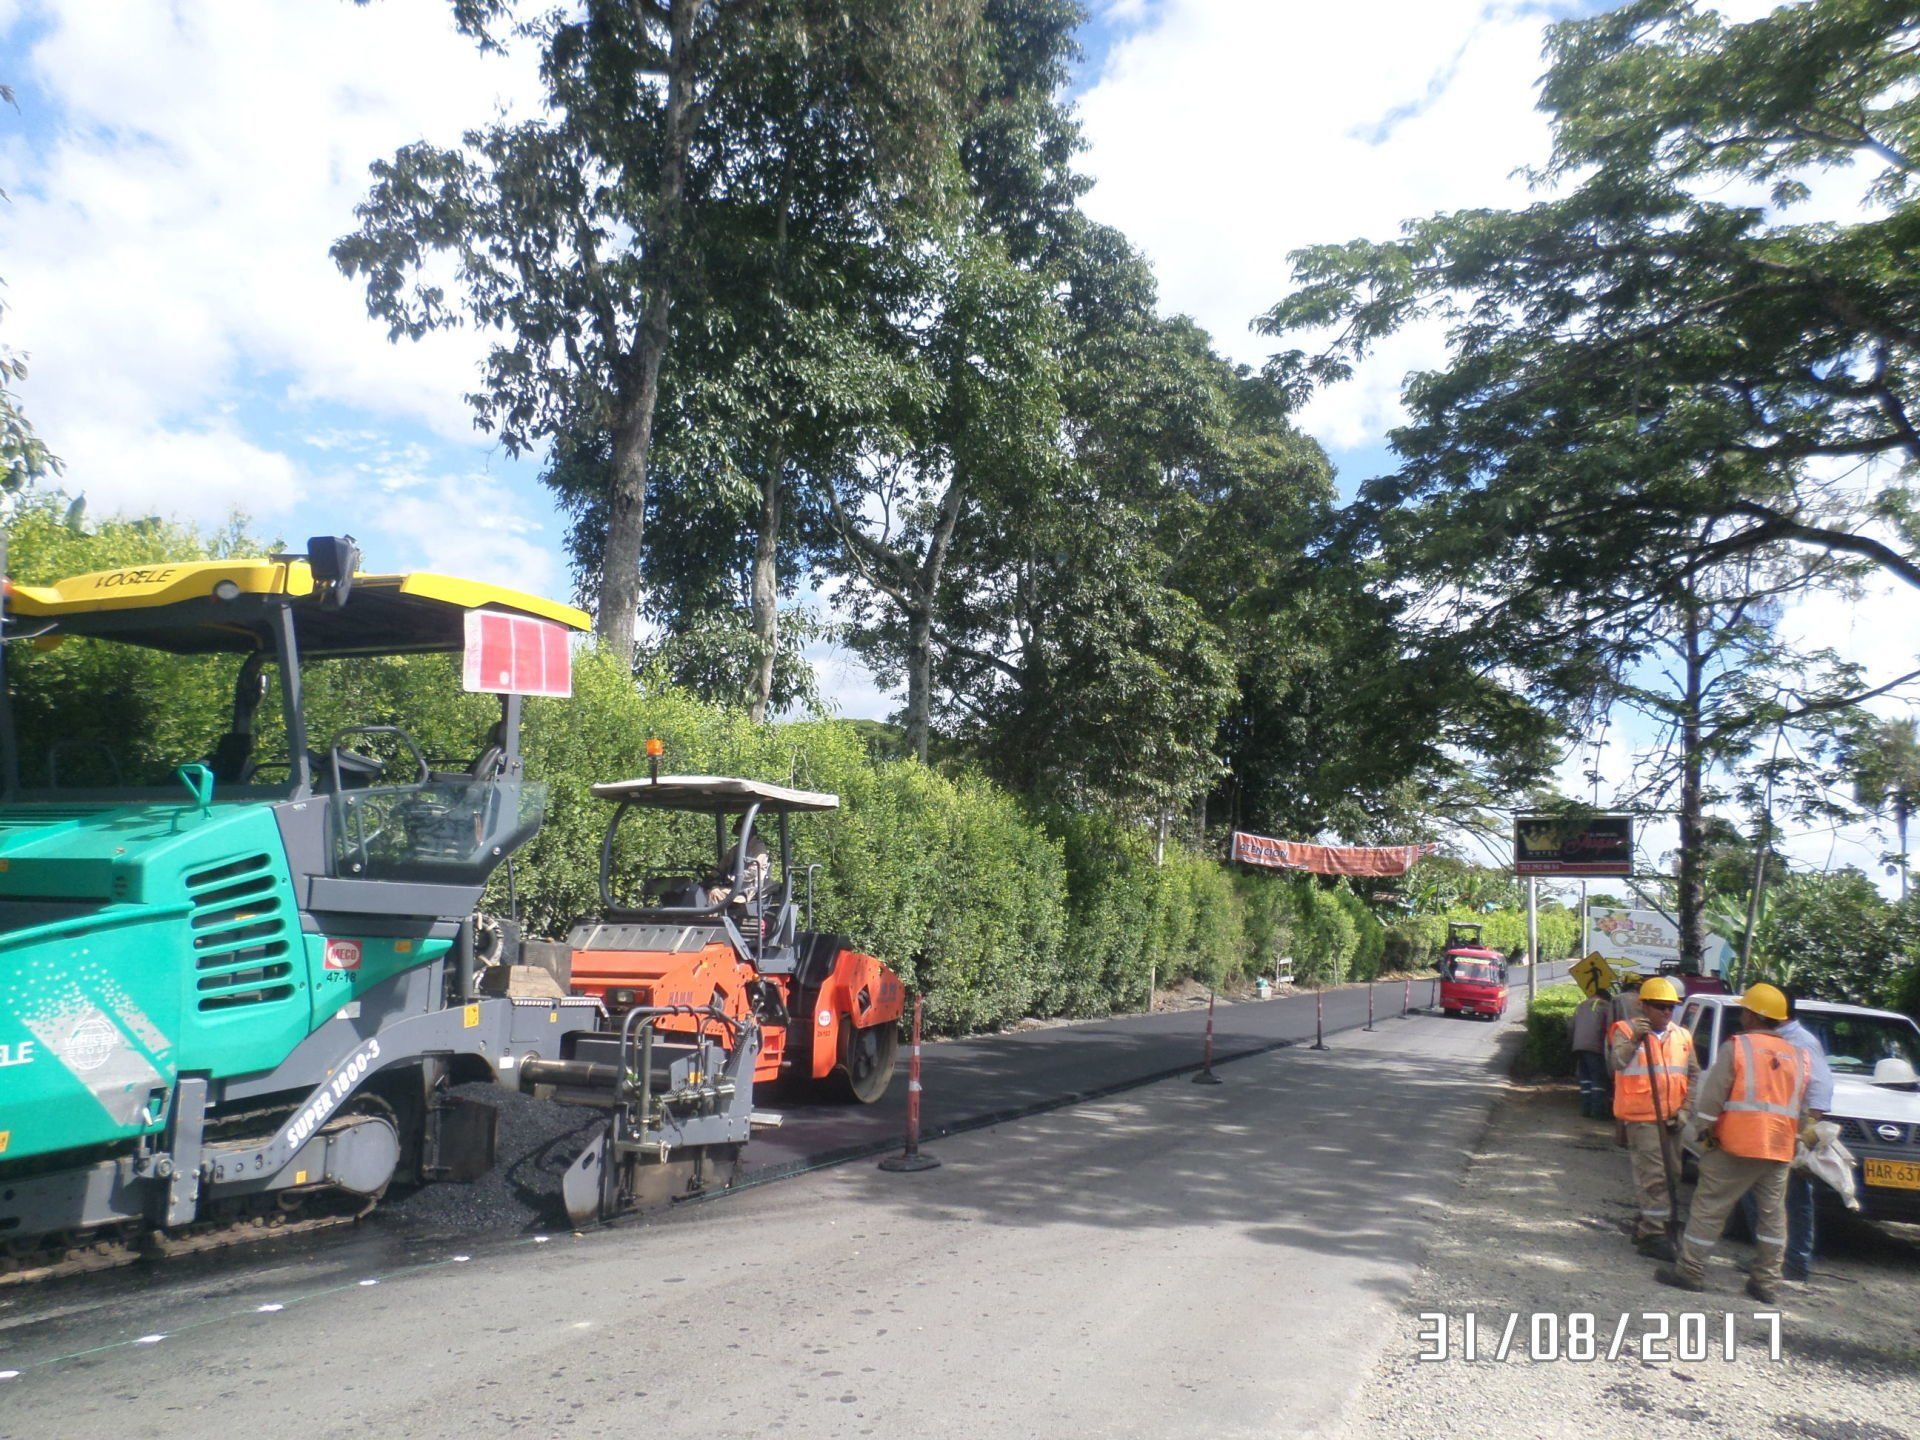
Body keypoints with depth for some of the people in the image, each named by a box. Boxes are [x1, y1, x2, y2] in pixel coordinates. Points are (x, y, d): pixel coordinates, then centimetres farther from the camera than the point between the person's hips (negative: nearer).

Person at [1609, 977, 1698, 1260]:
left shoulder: (1682, 1037, 11)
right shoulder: (1626, 1031, -6)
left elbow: (1694, 1075, 14)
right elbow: (1617, 1062, -21)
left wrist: (1685, 1109, 4)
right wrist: (1633, 1039, -34)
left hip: (1670, 1118, 7)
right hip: (1641, 1117, -7)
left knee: (1670, 1172, 14)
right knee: (1654, 1176, -10)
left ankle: (1644, 1225, 28)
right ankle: (1652, 1235, -5)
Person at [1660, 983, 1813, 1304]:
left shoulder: (1736, 1046, -6)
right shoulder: (1798, 1057, 12)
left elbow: (1711, 1094, -10)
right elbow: (1802, 1110, 15)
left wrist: (1696, 1129, -2)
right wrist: (1798, 1138, 22)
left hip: (1736, 1145, -5)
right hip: (1779, 1150, 6)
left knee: (1710, 1207, 1)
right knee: (1772, 1214, 13)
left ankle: (1690, 1270, 3)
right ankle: (1767, 1282, 17)